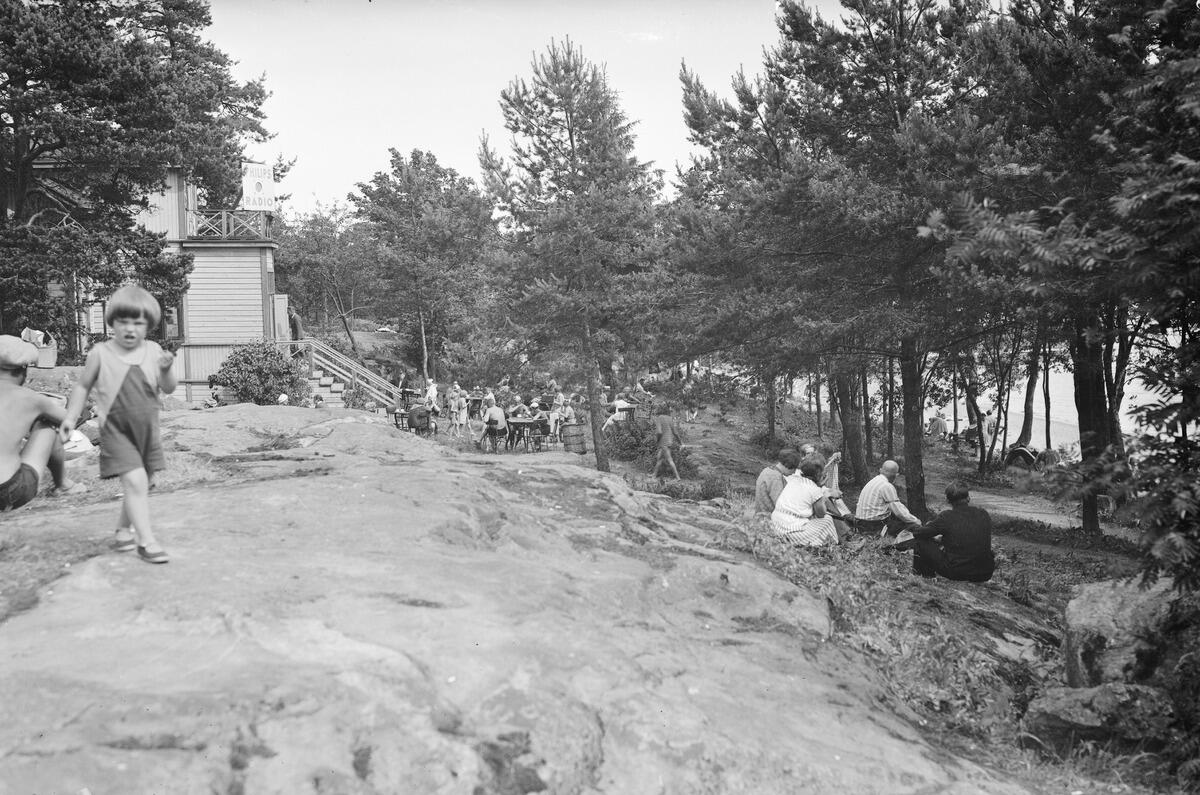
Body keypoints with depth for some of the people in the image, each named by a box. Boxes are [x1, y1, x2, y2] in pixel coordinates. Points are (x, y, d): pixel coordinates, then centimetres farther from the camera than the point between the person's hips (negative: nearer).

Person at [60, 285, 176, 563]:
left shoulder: (153, 351, 0)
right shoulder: (100, 353, -6)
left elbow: (168, 388, -1)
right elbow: (83, 386, 6)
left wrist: (166, 370, -20)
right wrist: (70, 417, 2)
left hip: (148, 429, 4)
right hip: (115, 429, -4)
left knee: (143, 485, 14)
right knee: (135, 482, -17)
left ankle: (123, 531, 36)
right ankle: (146, 541, -15)